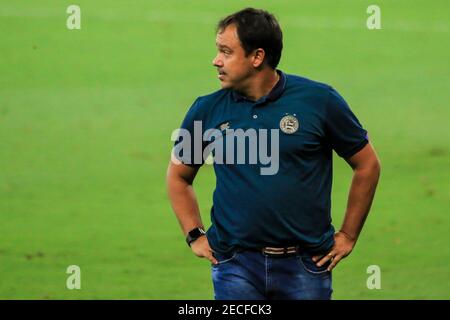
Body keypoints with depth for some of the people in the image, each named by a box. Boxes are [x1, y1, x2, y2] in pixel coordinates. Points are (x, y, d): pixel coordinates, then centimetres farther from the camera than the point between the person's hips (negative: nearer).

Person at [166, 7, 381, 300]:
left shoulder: (319, 100, -3)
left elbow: (367, 165, 5)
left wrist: (348, 236, 4)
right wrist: (195, 236, 9)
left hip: (305, 265, -1)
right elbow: (178, 176, 18)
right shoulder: (207, 110, 3)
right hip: (236, 265, 1)